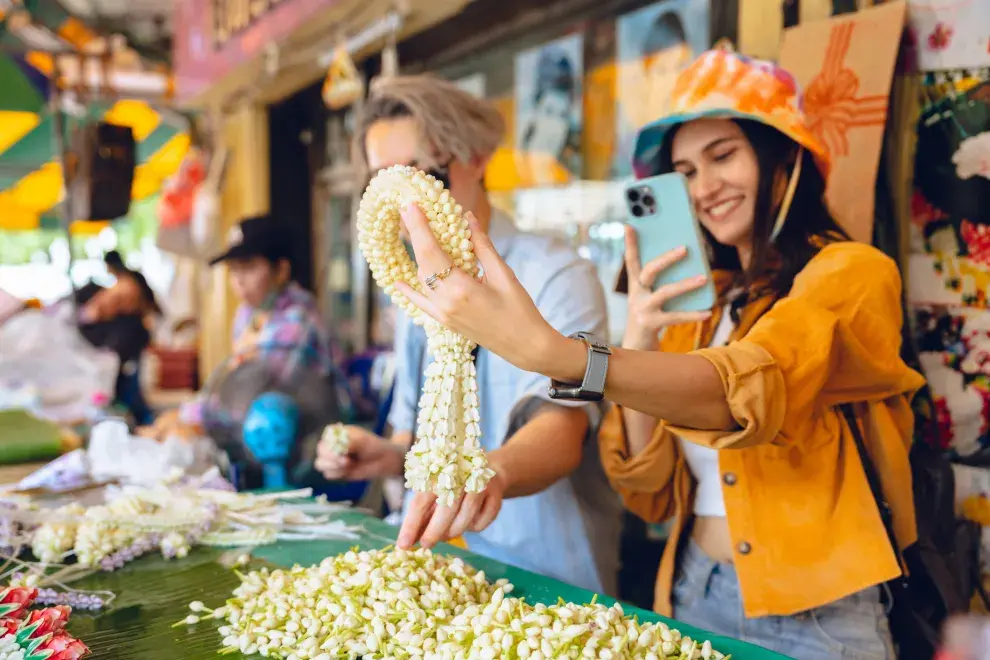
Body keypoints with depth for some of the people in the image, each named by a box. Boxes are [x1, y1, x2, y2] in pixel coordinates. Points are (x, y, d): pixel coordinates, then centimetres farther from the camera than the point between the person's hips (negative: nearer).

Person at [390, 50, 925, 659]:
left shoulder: (853, 273, -9)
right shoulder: (701, 302, 7)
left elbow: (754, 389, -30)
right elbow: (649, 493, 1)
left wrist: (550, 352, -42)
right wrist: (638, 343, -12)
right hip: (691, 598, 5)